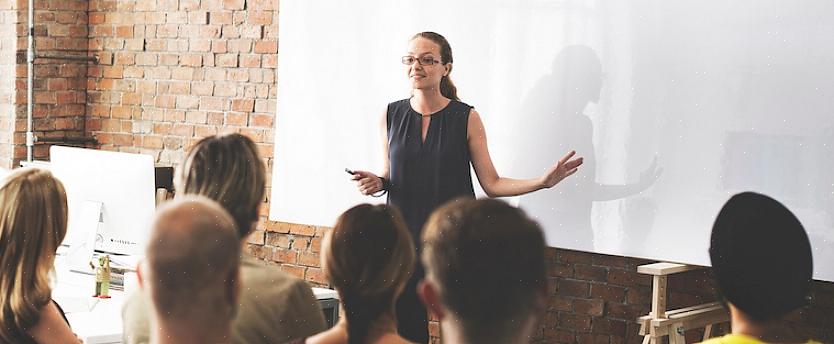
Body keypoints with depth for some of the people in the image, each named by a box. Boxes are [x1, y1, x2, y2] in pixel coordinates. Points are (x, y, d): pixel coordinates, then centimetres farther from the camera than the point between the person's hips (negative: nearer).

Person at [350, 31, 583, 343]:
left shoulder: (466, 118, -2)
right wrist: (376, 183, -7)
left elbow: (492, 184, -1)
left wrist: (543, 181, -12)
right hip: (404, 240, 2)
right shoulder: (391, 115, 4)